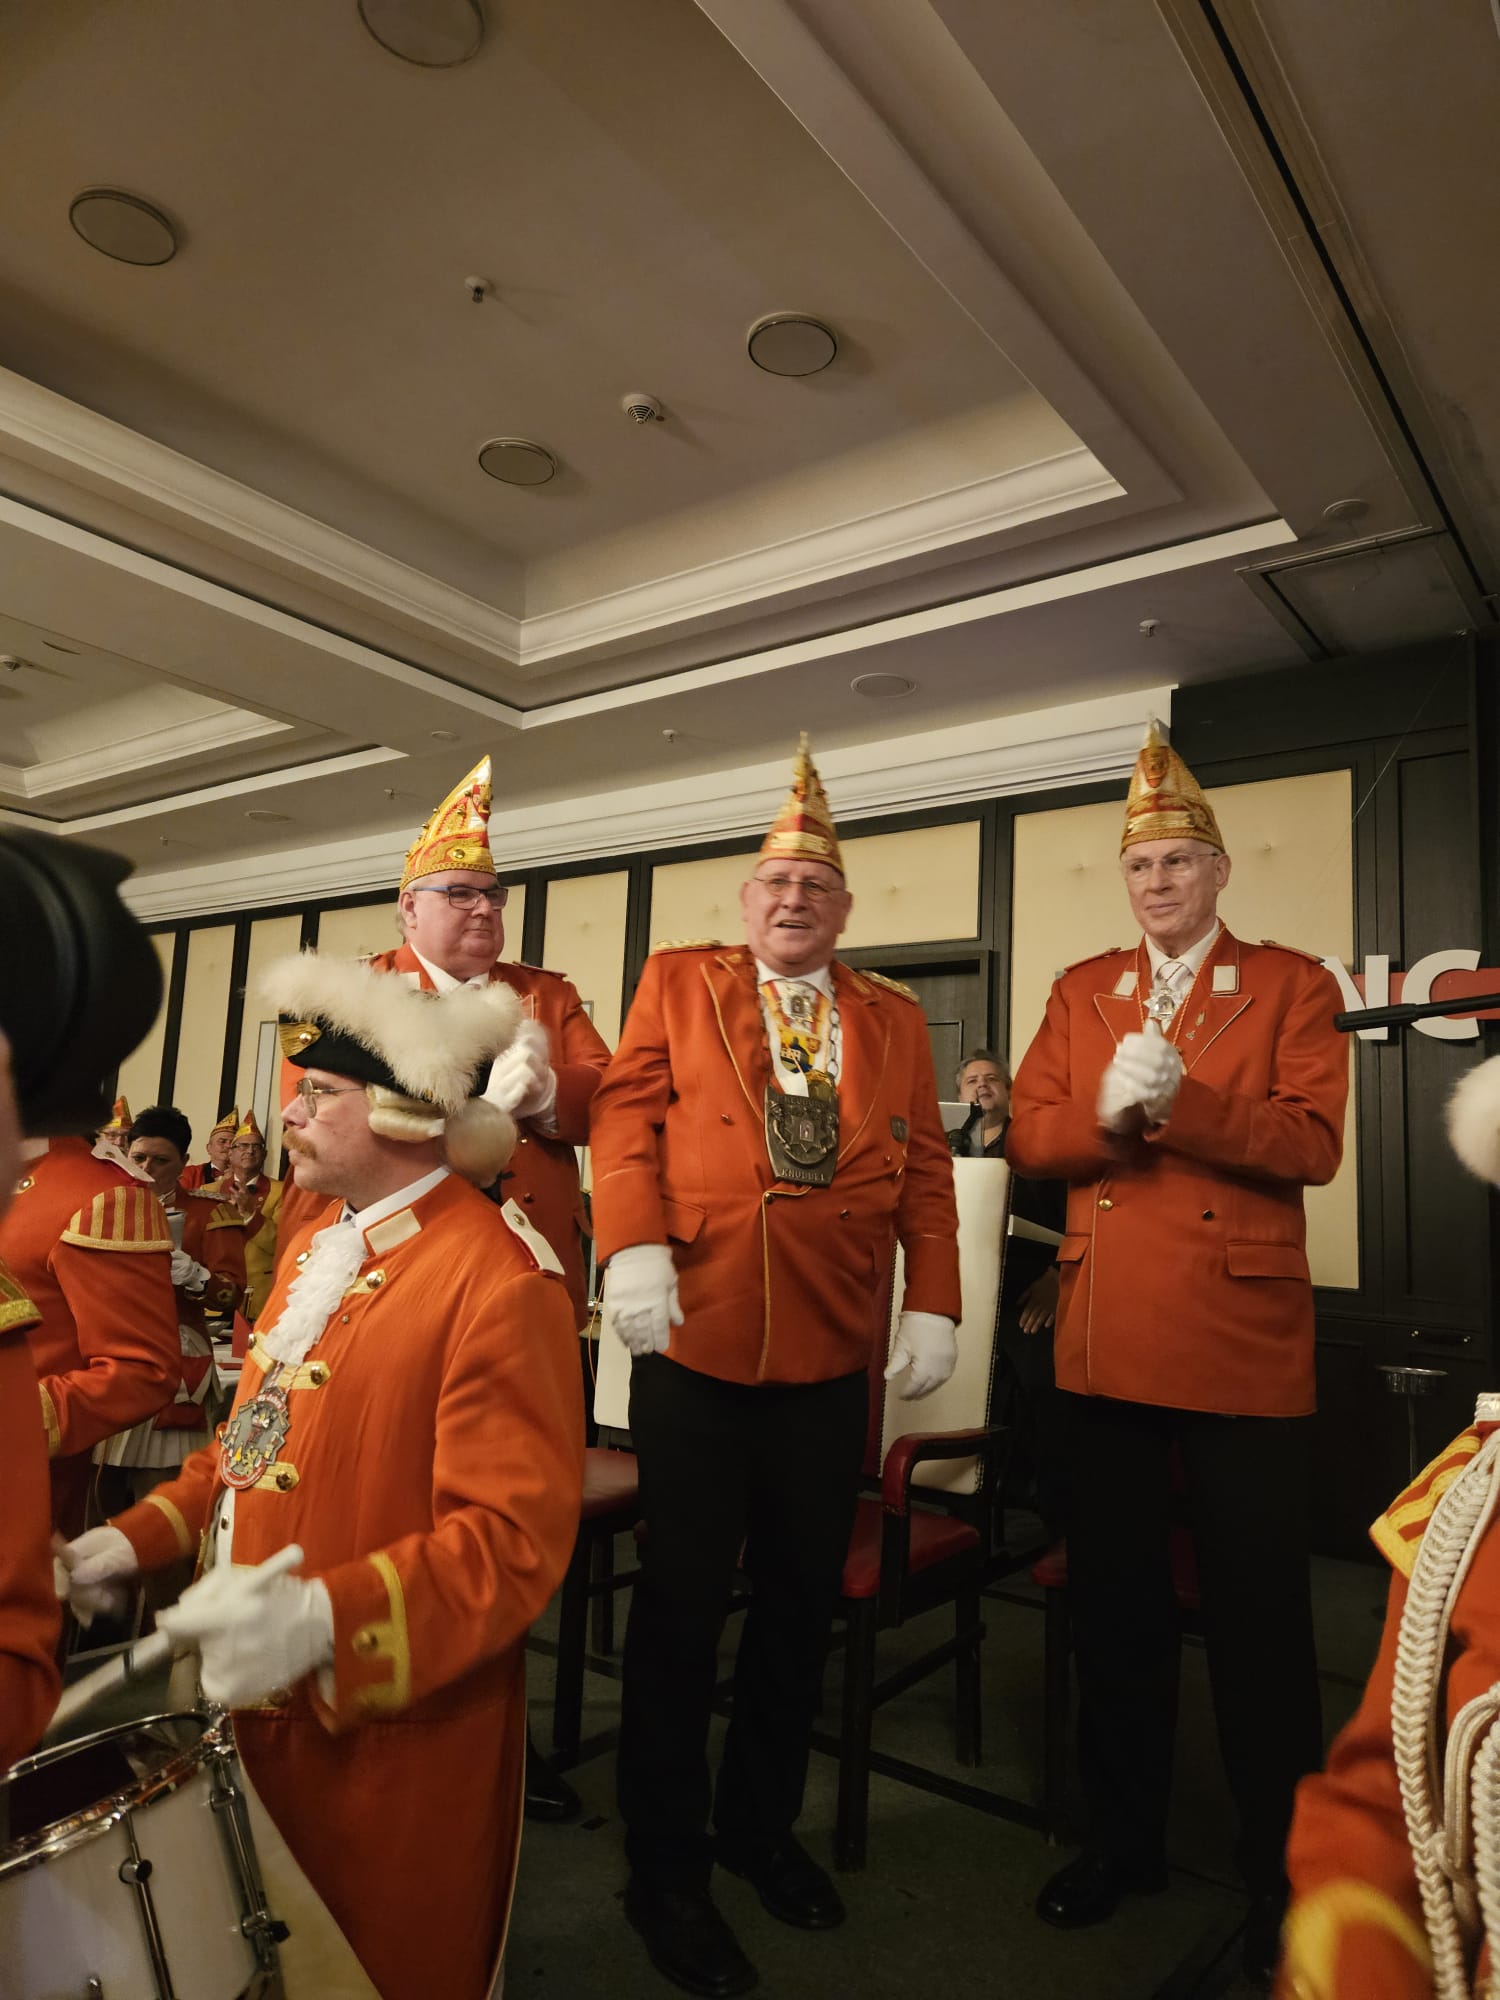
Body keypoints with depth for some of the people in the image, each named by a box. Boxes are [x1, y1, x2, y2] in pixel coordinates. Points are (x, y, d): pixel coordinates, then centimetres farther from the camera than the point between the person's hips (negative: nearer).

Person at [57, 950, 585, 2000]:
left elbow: (516, 1537, -26)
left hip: (397, 1729, -8)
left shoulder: (500, 1276, -24)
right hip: (261, 1702, 8)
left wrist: (322, 1616, -35)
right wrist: (141, 1537, 7)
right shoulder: (319, 1242, 6)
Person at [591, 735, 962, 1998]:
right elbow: (628, 1109, -3)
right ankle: (668, 1870, 26)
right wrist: (634, 1247, -16)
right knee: (683, 1600, 6)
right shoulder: (678, 981, 7)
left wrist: (935, 1306, -1)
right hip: (695, 1339, -2)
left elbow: (925, 1171, 8)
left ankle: (764, 1824, 38)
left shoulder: (893, 1020, 12)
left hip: (831, 1358, 3)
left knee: (802, 1600, 14)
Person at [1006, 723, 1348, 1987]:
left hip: (1242, 1340, -3)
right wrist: (1107, 1114, -17)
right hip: (1105, 1343, 4)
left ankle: (1281, 1867, 29)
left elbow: (1312, 1144, -10)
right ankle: (1125, 1836, 35)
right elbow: (1029, 1139, 3)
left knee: (1259, 1611, 8)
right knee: (1114, 1597, 15)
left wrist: (1176, 1101, -23)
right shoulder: (1079, 992, 11)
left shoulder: (1294, 984, 2)